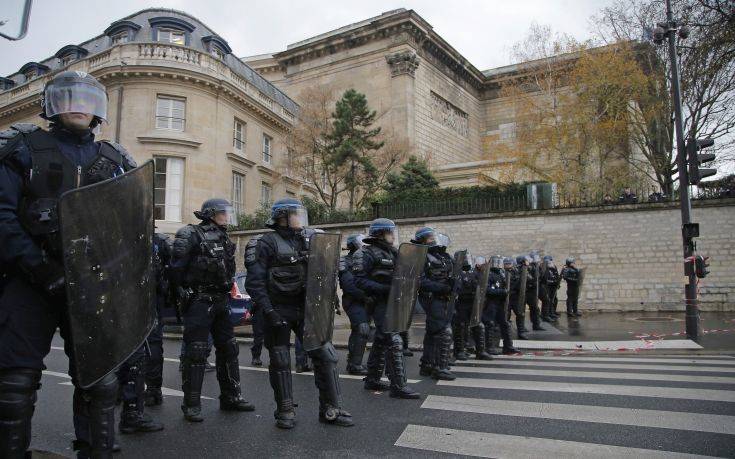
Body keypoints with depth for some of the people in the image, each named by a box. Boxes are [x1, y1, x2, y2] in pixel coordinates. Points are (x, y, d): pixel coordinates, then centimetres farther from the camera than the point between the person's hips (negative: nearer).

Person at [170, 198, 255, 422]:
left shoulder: (223, 238, 15)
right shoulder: (191, 235, -9)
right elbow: (177, 267, -14)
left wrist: (229, 290, 14)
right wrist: (183, 293, -13)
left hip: (221, 301, 8)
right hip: (199, 301, -8)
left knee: (228, 348, 12)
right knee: (196, 352, -3)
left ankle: (231, 397, 24)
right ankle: (191, 404, 9)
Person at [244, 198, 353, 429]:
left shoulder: (304, 242, 12)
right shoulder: (267, 243, -7)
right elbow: (254, 282, -12)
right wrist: (268, 311, -18)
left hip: (305, 308, 5)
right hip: (279, 311, -5)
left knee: (326, 355, 0)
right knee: (280, 362, 5)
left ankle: (330, 409, 10)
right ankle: (285, 411, 21)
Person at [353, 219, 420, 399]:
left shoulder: (392, 252, 16)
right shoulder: (366, 253, -10)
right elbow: (359, 280, -18)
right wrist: (384, 289, -24)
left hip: (393, 302, 9)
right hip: (380, 302, -9)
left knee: (381, 341, 15)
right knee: (394, 342, -12)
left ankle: (372, 380, 27)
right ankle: (398, 386, -6)